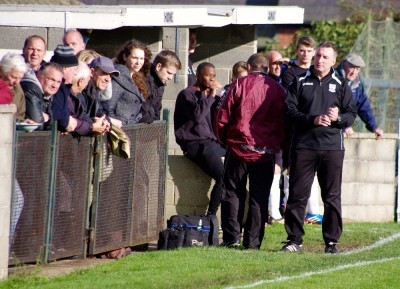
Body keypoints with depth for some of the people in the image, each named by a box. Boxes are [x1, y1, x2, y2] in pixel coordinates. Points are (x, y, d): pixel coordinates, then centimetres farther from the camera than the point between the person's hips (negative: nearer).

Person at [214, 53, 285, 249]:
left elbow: (223, 116, -3)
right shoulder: (277, 89, 1)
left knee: (231, 193, 9)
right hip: (266, 152, 1)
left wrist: (223, 139, 12)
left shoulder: (240, 85, -3)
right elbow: (282, 122, 4)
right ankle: (253, 242, 4)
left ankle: (231, 238, 4)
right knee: (259, 198, 6)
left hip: (239, 148, -1)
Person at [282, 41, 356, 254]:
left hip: (332, 147, 1)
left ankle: (331, 242, 8)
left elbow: (351, 114, 10)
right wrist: (312, 120, -14)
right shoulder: (300, 83, 7)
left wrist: (338, 118, -12)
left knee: (332, 196, 2)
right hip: (303, 146, -1)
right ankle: (294, 239, 7)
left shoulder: (340, 85, 10)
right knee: (297, 194, 0)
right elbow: (290, 111, 0)